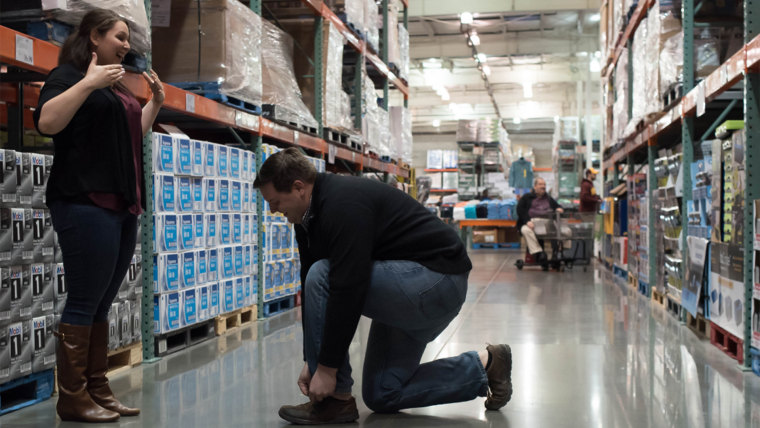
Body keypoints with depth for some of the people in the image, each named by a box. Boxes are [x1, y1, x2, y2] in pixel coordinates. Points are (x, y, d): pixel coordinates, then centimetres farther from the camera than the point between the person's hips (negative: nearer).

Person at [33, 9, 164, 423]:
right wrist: (88, 83, -21)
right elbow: (46, 122, -17)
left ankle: (98, 391, 11)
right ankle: (73, 399, -2)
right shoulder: (68, 75, -1)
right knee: (84, 302, -8)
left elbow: (134, 133, 32)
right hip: (87, 203, -8)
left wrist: (156, 100, 21)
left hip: (122, 206, 8)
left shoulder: (114, 87, 23)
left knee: (102, 304, 7)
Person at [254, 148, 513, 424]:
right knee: (381, 394, 12)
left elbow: (348, 291, -30)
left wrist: (328, 367, -24)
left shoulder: (343, 204, -25)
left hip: (439, 277, -11)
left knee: (322, 278, -23)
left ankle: (337, 399, -10)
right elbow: (312, 290, 10)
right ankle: (483, 366, 17)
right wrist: (311, 362, 7)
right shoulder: (309, 219, 6)